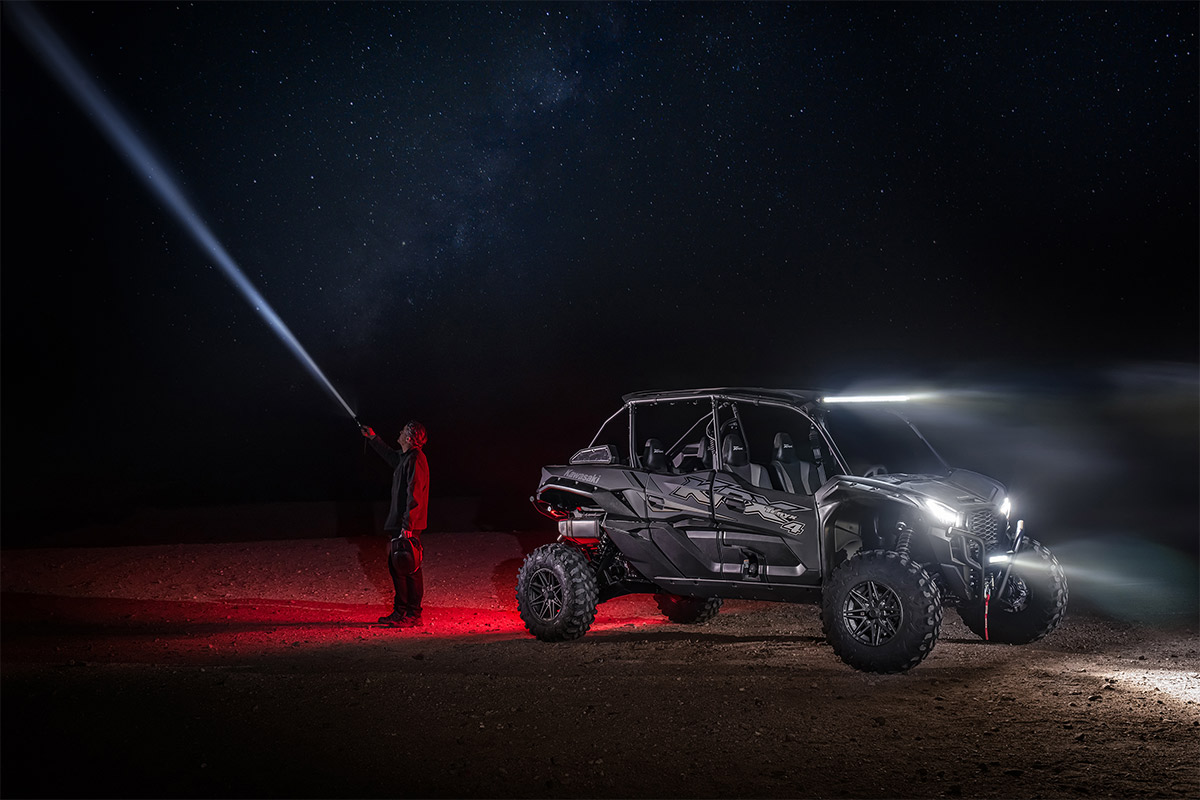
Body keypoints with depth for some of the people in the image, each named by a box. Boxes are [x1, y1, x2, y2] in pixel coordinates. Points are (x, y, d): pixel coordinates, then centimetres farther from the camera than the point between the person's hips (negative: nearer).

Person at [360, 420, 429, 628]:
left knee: (409, 568, -8)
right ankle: (400, 611, 22)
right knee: (396, 566, 14)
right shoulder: (406, 458, 16)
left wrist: (407, 526, -24)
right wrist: (373, 438, 50)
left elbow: (414, 495, -21)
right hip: (399, 525, 10)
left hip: (409, 526, -10)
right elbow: (391, 456, 42)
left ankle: (413, 615, -4)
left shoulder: (415, 460, -15)